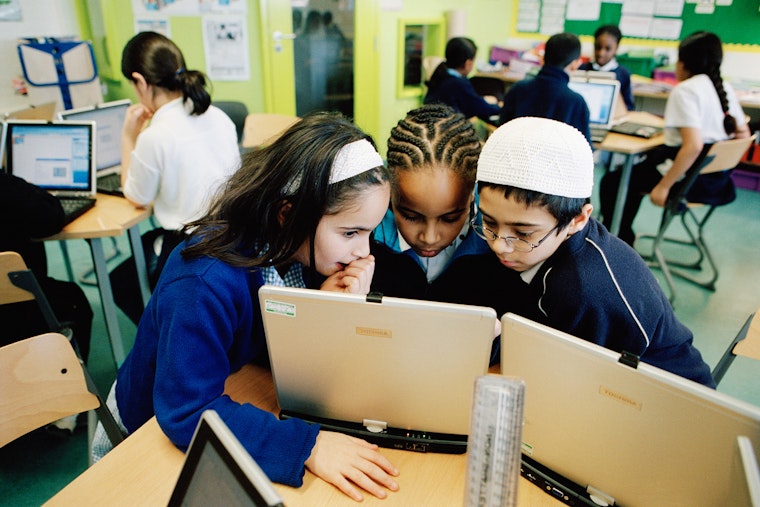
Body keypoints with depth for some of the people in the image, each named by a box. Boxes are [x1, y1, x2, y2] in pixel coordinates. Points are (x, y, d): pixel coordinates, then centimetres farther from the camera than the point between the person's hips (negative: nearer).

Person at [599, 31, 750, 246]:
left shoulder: (685, 91, -16)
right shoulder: (725, 88, 9)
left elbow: (693, 146, -27)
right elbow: (743, 135, 13)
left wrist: (663, 187, -23)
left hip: (687, 178, -9)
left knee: (612, 182, 2)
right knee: (637, 169, 28)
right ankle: (624, 236, 36)